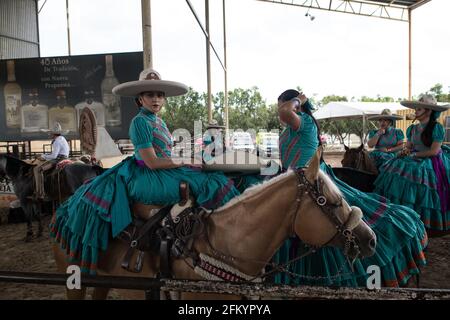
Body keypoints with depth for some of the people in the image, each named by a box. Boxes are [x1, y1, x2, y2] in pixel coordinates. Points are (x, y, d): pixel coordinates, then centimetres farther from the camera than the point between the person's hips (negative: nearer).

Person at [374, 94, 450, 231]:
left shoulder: (437, 127, -12)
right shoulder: (412, 129, 6)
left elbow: (434, 151, -16)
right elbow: (408, 146, 14)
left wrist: (414, 155, -13)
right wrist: (406, 151, -9)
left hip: (432, 162, -6)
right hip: (416, 160, 6)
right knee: (396, 168, -12)